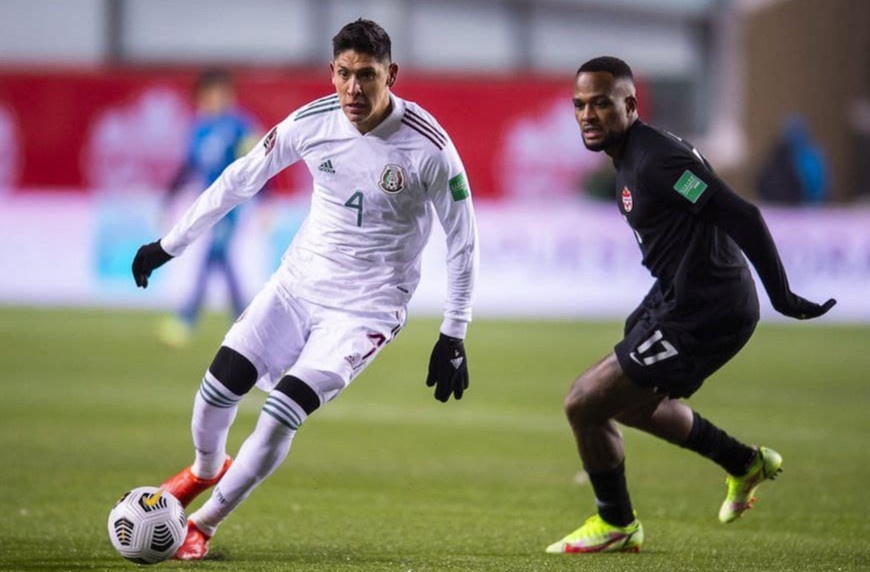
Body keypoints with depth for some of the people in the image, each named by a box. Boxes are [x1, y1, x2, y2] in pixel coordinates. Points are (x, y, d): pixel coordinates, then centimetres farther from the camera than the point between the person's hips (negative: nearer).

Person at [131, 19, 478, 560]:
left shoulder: (428, 148, -20)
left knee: (280, 416, -17)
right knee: (218, 389, -2)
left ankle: (204, 524, 3)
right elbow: (240, 180, 6)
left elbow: (463, 240, -9)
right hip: (297, 284, 4)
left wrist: (454, 337, -8)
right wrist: (169, 245, 11)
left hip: (366, 309, -4)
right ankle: (207, 469, 34)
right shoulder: (311, 122, -9)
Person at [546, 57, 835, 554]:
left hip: (699, 316, -11)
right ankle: (745, 464, 40)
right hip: (679, 299, 11)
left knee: (585, 404, -5)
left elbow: (743, 218, -25)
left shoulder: (655, 159, -22)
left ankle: (616, 525, 16)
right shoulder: (631, 157, 10)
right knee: (631, 401, 28)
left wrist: (783, 298, -21)